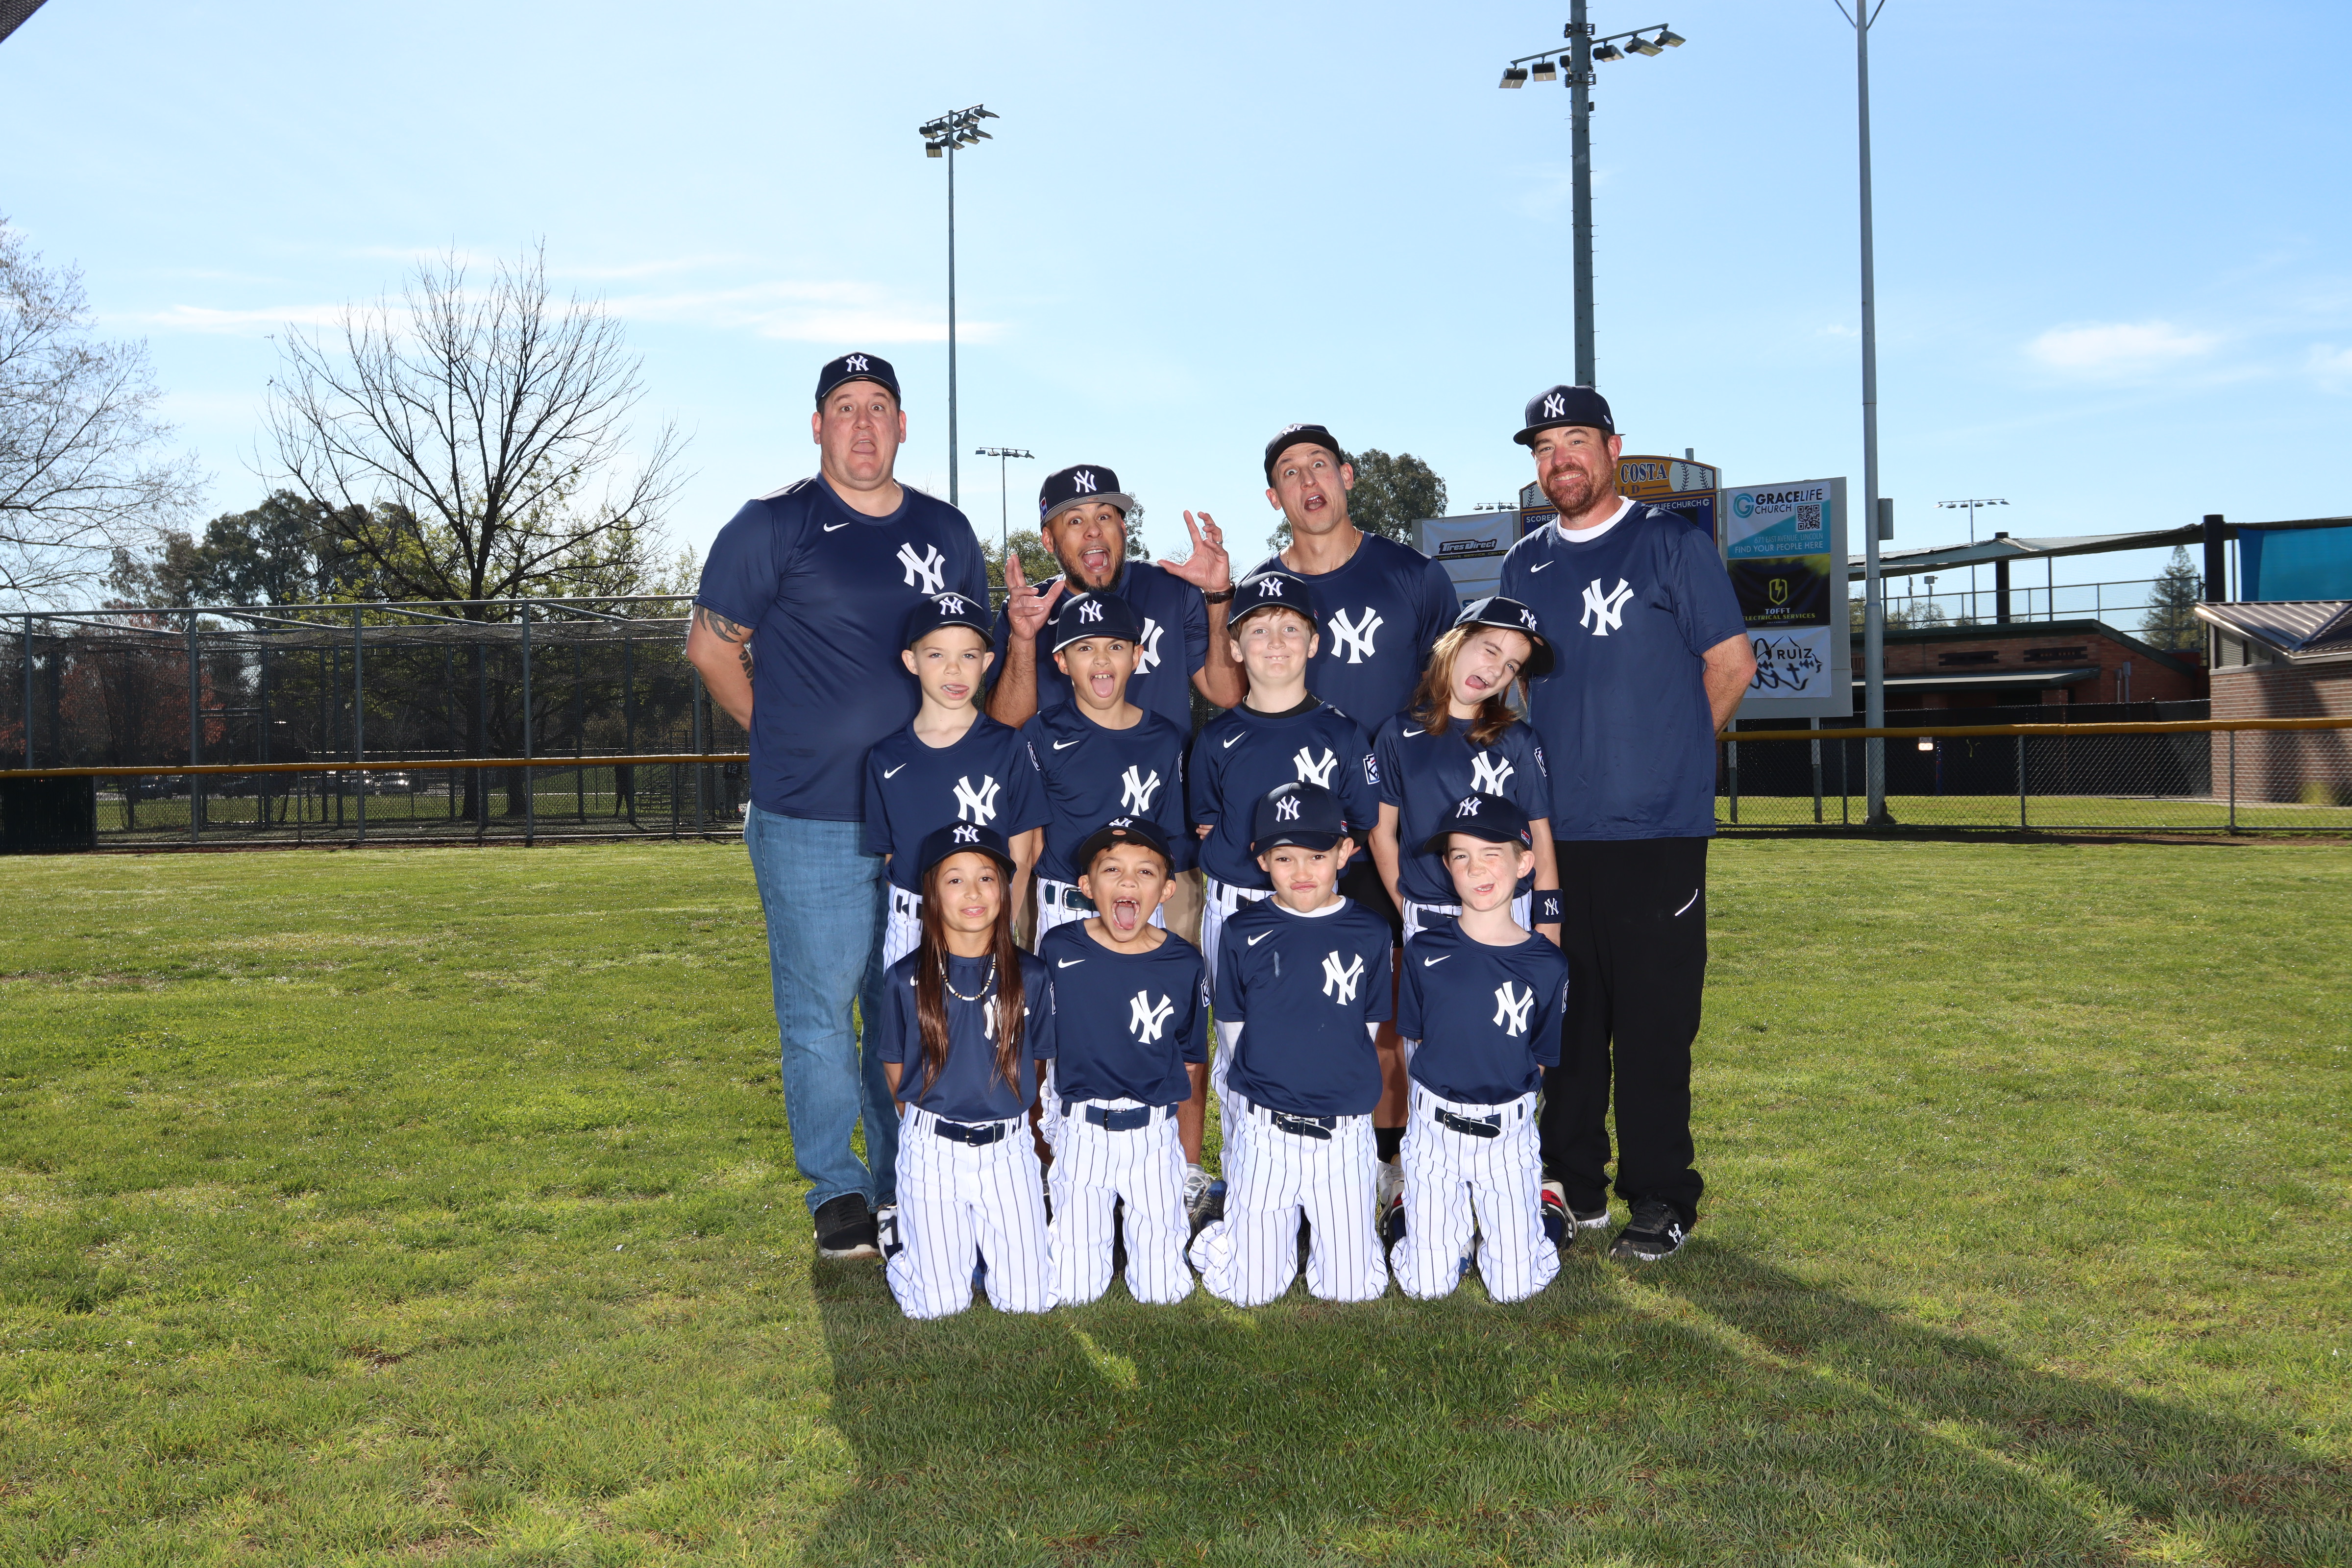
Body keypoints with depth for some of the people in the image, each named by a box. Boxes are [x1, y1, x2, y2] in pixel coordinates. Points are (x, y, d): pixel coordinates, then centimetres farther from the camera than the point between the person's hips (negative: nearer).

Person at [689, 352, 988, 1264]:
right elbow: (712, 644, 3)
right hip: (812, 825, -4)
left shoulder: (947, 534, 11)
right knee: (819, 1010, 2)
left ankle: (907, 1190, 27)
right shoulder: (774, 526, -2)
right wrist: (787, 737, 1)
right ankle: (837, 1191, 18)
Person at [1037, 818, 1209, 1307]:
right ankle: (1098, 1222, 30)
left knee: (1162, 1291, 2)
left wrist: (1187, 1147, 11)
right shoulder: (1058, 950, -5)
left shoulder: (1185, 965, -4)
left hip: (1155, 1133, 0)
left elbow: (1192, 1063, 8)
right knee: (1070, 1291, 1)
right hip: (1082, 1132, 0)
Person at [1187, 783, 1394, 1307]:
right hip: (1263, 1126, -1)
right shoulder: (1244, 933, -3)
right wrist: (1267, 1087, 7)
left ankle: (1344, 1228, 33)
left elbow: (1368, 1025, 8)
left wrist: (1327, 1081, 5)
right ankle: (1236, 1226, 31)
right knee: (1249, 1290, 1)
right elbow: (1231, 1028, 7)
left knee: (1351, 1288, 4)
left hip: (1345, 1128, 1)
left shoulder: (1369, 933, -1)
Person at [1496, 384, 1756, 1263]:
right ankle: (1574, 1185, 22)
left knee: (1653, 1024, -2)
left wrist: (1670, 757, 8)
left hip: (1654, 829, -5)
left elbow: (1731, 664, 3)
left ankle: (1661, 1200, 8)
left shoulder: (1672, 543, 1)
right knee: (1567, 1017, 11)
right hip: (1552, 830, 5)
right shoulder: (1525, 565, 14)